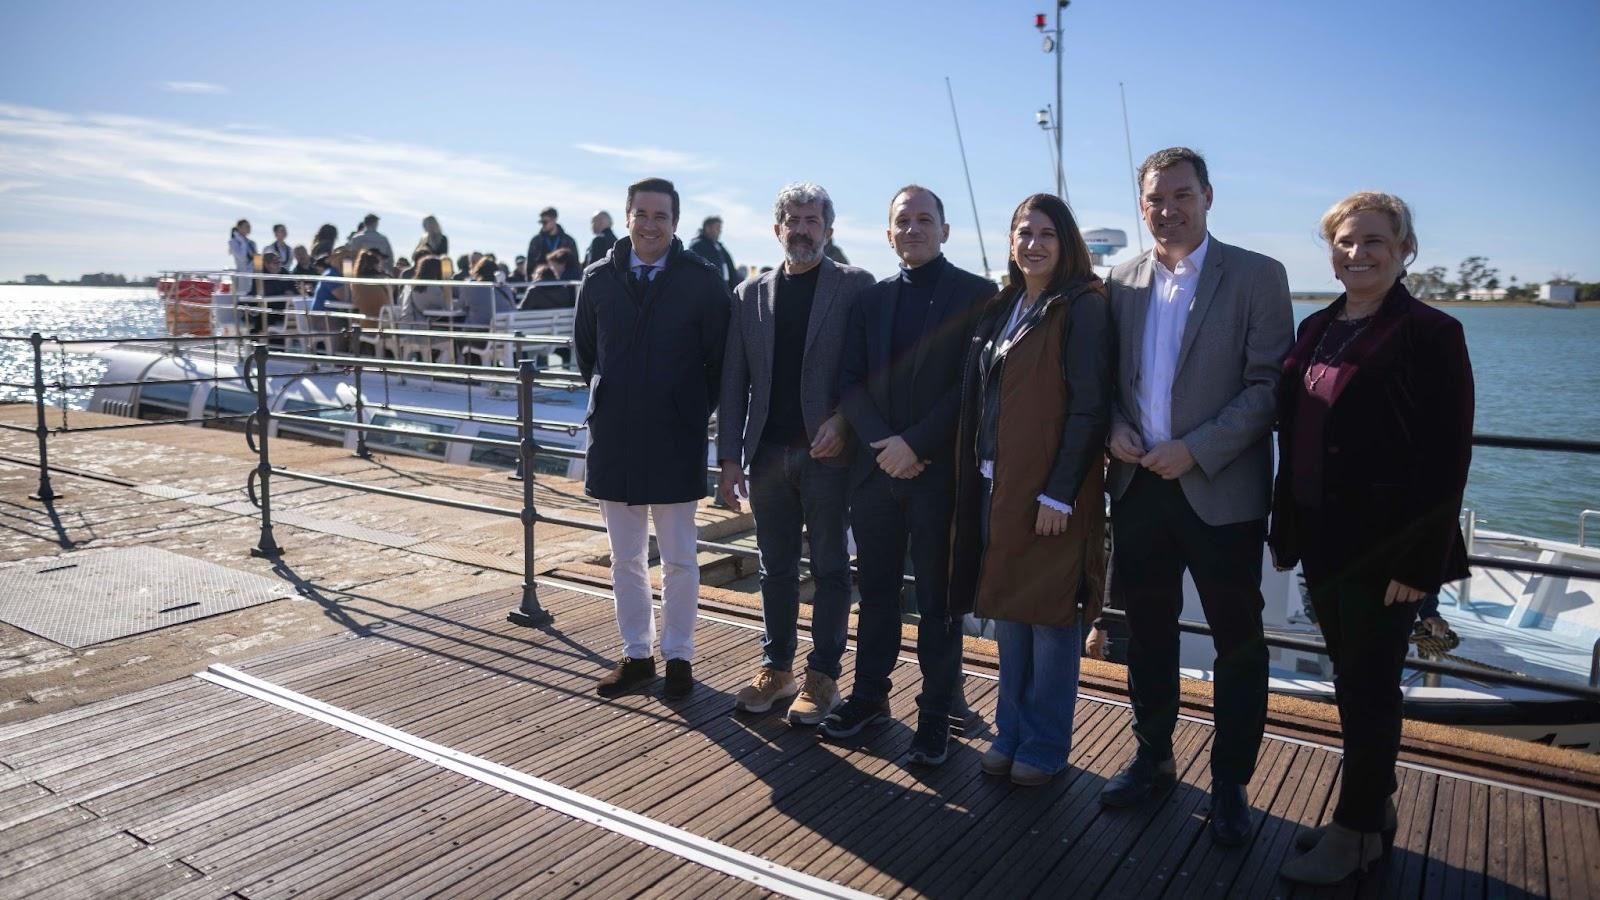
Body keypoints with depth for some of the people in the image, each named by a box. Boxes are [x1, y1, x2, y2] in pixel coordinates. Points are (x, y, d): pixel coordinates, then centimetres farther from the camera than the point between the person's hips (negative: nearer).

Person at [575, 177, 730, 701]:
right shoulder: (599, 279, 3)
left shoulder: (701, 281, -5)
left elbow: (720, 356, 0)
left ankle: (678, 656, 22)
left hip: (676, 440, -3)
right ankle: (636, 655, 25)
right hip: (614, 438, 3)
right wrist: (606, 400, 10)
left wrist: (698, 413, -1)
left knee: (679, 559, 7)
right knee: (625, 560, 12)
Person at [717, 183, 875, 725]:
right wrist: (729, 460, 1)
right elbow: (734, 382, 6)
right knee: (776, 567, 13)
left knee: (829, 567, 7)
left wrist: (843, 421, -16)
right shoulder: (750, 295, 8)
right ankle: (777, 668, 26)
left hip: (829, 451, -3)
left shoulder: (855, 286, -1)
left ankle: (822, 676, 18)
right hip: (769, 452, 4)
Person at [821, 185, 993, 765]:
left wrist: (914, 444, -15)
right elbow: (850, 382, 6)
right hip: (877, 468, 4)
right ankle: (869, 695, 29)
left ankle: (935, 714, 19)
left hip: (941, 471, -4)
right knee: (876, 589, 14)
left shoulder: (976, 295, -3)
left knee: (938, 598, 7)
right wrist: (883, 443, -9)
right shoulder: (871, 299, 11)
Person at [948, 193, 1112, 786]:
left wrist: (1059, 493, -18)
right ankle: (1011, 731, 29)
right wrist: (978, 476, 8)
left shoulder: (1083, 307, -8)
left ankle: (1045, 745, 20)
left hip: (1050, 492, -7)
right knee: (1007, 609, 14)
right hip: (995, 485, 7)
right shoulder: (1001, 308, 13)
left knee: (1050, 614, 4)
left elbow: (1089, 406, -14)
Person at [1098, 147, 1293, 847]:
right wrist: (1114, 427, -7)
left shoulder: (1257, 277, -4)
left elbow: (1270, 386, -9)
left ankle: (1230, 784, 24)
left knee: (1237, 642, 8)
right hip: (1138, 484, 4)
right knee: (1148, 632, 15)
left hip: (1220, 491, -3)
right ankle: (1152, 759, 32)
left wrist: (1197, 450, -17)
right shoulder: (1122, 281, 8)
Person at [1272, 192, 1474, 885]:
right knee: (1355, 682, 17)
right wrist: (1285, 528, 10)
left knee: (1368, 688, 5)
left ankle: (1355, 834, 21)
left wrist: (1420, 561, -17)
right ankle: (1374, 810, 34)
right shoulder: (1315, 329, 9)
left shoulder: (1429, 334, -10)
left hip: (1384, 548, -6)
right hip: (1323, 540, 6)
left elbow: (1448, 457, -14)